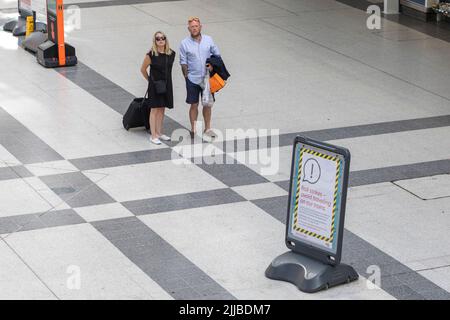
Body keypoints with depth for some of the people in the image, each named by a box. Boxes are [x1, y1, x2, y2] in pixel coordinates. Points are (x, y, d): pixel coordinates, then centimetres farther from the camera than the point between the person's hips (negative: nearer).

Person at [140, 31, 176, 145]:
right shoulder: (151, 55, -14)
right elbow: (143, 69, -3)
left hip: (166, 85, 5)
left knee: (162, 109, 13)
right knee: (154, 110, 0)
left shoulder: (171, 54, -1)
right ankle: (153, 136, 5)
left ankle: (159, 133, 23)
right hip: (155, 86, -5)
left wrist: (165, 79, 14)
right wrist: (150, 80, 6)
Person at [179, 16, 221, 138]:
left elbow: (217, 54, 8)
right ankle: (193, 129, 16)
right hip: (193, 79, -2)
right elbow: (183, 62, -1)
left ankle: (207, 128, 23)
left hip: (207, 78, 2)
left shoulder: (208, 40, 0)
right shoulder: (185, 43, -6)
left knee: (207, 104, 10)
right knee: (194, 105, 5)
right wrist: (187, 76, -4)